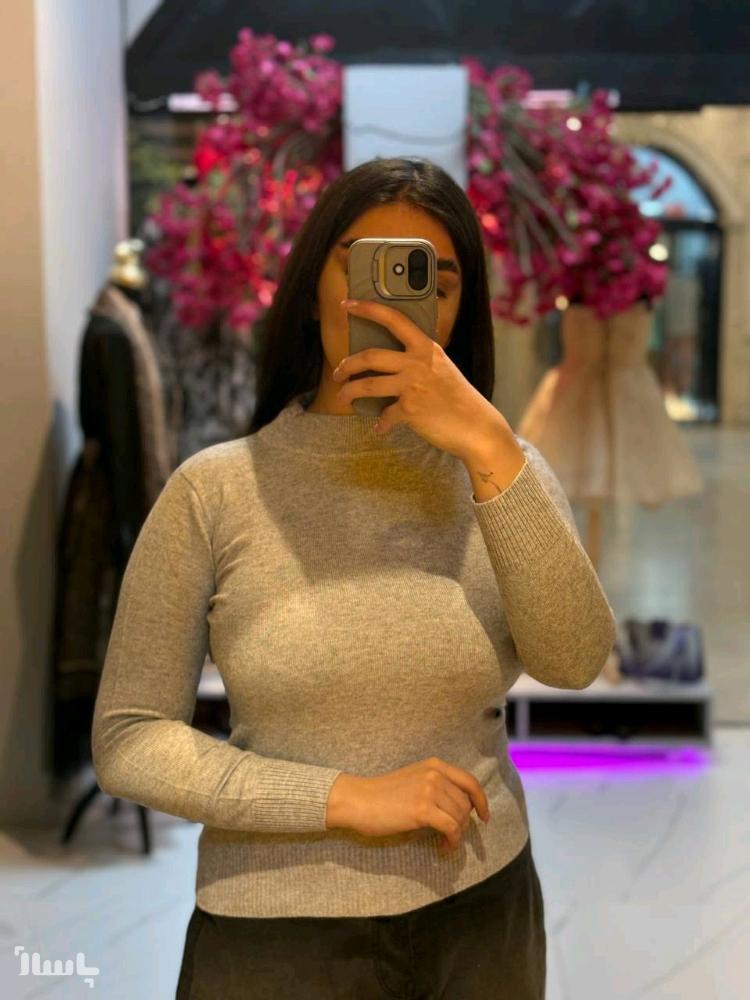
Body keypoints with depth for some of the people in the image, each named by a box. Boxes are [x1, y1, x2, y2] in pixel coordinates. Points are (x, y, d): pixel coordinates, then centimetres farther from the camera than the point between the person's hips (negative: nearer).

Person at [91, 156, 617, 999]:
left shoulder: (498, 471, -2)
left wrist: (490, 445, -25)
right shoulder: (214, 492, -10)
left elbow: (572, 663, -17)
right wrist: (346, 798, -18)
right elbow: (127, 741, -10)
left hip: (487, 914, 3)